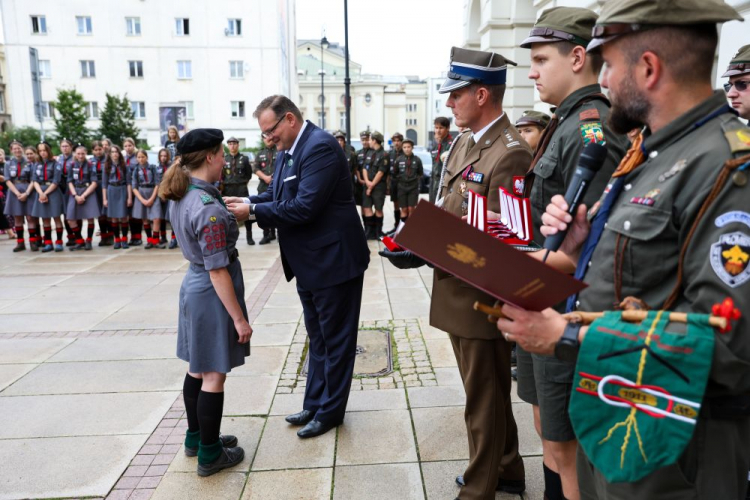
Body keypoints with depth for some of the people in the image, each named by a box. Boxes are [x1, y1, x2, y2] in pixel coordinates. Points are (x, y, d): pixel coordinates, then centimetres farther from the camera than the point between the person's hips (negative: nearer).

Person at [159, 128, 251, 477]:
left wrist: (229, 214, 12)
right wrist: (239, 318, -17)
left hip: (192, 288, 9)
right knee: (214, 375, 4)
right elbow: (218, 271, -23)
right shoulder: (208, 208, -24)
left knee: (198, 369, 20)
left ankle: (196, 437, 36)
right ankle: (210, 454, 19)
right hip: (212, 295, -9)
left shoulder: (180, 197, 4)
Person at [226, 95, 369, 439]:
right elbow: (277, 195, 13)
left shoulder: (321, 147, -21)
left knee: (335, 340, 7)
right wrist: (248, 201, -6)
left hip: (333, 261, -10)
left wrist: (253, 211, -20)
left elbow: (304, 207, -28)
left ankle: (330, 411, 23)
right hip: (309, 263, 10)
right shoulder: (287, 150, 8)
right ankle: (315, 404, 35)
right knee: (318, 340, 20)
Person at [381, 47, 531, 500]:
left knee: (484, 400, 10)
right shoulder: (464, 143, 9)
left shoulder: (510, 154, -20)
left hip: (482, 298, -9)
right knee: (486, 391, 24)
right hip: (458, 291, 9)